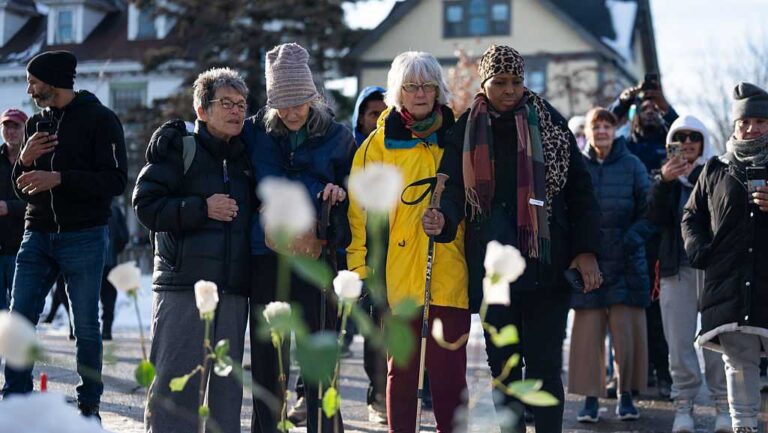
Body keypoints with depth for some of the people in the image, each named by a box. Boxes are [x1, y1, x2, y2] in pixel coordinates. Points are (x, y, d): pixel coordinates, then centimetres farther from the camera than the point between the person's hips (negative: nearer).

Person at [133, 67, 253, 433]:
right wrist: (202, 208, -14)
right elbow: (145, 205, -8)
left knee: (227, 383, 8)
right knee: (174, 379, -5)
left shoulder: (245, 157, 17)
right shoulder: (177, 148, 0)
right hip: (181, 283, -5)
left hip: (233, 290, 5)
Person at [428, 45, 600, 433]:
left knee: (544, 365, -3)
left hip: (546, 264, -2)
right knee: (502, 365, 8)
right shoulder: (466, 131, 8)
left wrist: (586, 250, -4)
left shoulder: (549, 123, 5)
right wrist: (443, 218, -23)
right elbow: (454, 188, 0)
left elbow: (579, 189, 5)